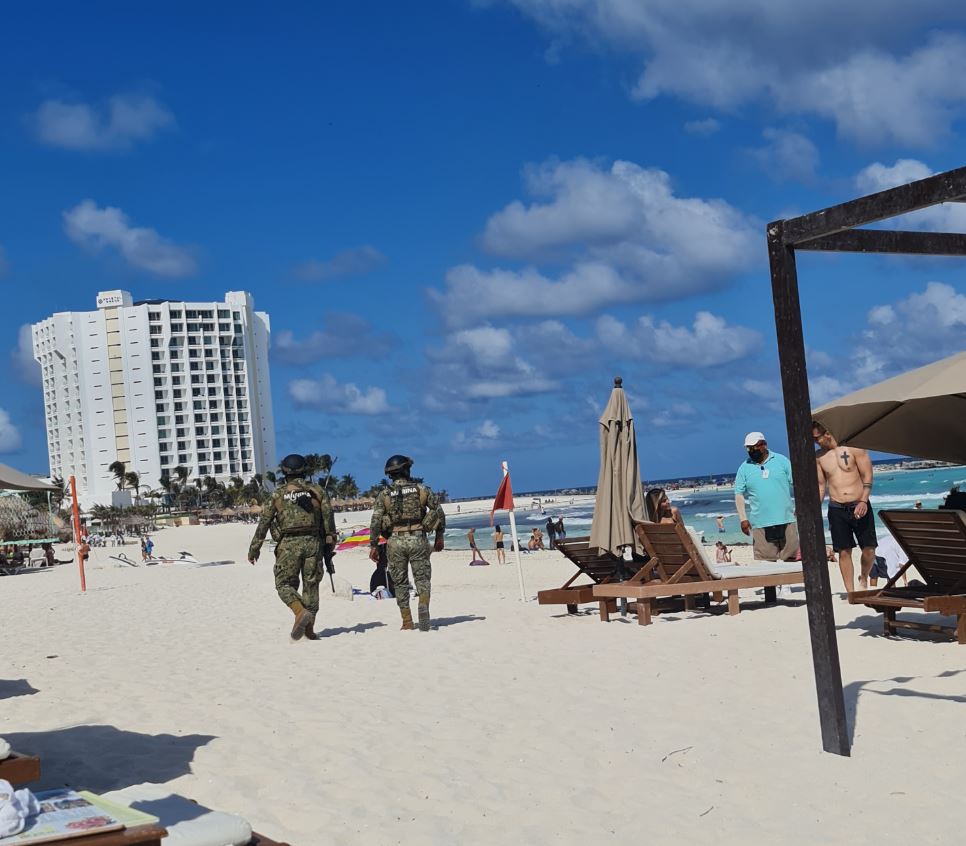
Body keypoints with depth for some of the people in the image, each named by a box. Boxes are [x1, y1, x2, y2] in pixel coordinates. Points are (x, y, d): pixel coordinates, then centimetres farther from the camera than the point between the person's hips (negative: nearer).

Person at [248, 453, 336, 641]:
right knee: (311, 584, 9)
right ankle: (309, 629, 11)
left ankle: (301, 612, -20)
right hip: (313, 542, 2)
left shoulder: (278, 494, 2)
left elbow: (264, 522, 1)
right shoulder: (316, 491, 7)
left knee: (284, 584, 6)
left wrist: (254, 548, 6)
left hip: (289, 544, -2)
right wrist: (330, 539, 12)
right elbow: (328, 517, 3)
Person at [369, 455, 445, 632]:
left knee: (400, 582, 11)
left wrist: (373, 546, -1)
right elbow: (439, 512, 5)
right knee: (422, 578, 8)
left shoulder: (384, 494, 2)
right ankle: (423, 604, -22)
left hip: (395, 542, 0)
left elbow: (375, 521, -5)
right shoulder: (421, 489, 4)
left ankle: (407, 622, 10)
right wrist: (439, 536, 15)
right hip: (418, 539, 0)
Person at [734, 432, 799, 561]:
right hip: (761, 524, 0)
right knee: (766, 563, -3)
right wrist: (743, 519, -6)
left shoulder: (781, 461, 4)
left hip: (786, 519, 0)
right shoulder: (744, 468, 5)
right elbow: (739, 494, 3)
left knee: (791, 559, 6)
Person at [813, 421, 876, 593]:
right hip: (836, 509, 2)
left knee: (869, 549, -4)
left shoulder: (853, 449, -5)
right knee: (844, 552, 0)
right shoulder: (819, 457, 6)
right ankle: (851, 593, 7)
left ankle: (863, 578, 24)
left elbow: (867, 476, -4)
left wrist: (863, 501, -15)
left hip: (860, 506, -2)